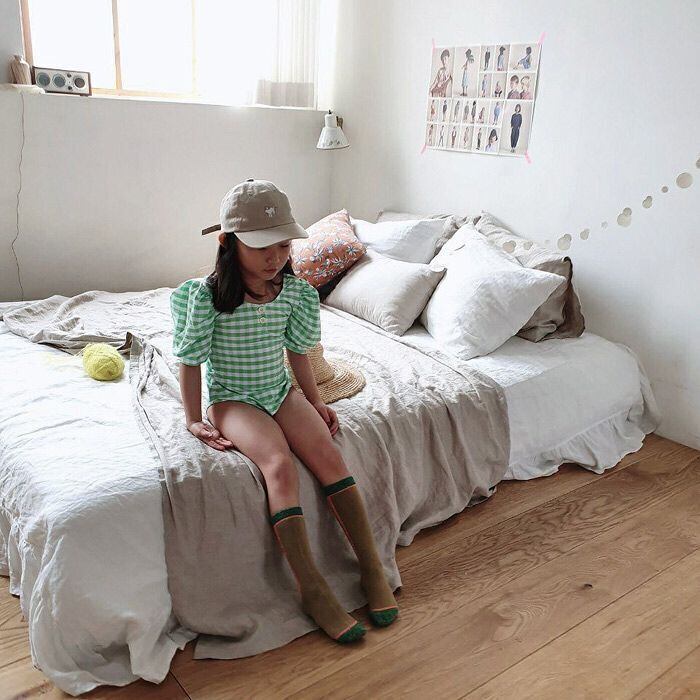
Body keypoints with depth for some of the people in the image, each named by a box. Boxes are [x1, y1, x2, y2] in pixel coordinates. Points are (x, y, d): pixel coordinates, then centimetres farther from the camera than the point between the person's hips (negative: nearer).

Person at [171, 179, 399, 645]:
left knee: (328, 453, -21)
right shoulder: (207, 295, -16)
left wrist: (316, 402, 8)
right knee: (279, 464, -29)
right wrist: (194, 419, -9)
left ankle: (373, 569, -11)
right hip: (232, 399, -4)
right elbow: (191, 361, -8)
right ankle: (314, 590, -23)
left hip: (281, 392, 4)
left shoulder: (293, 290, -3)